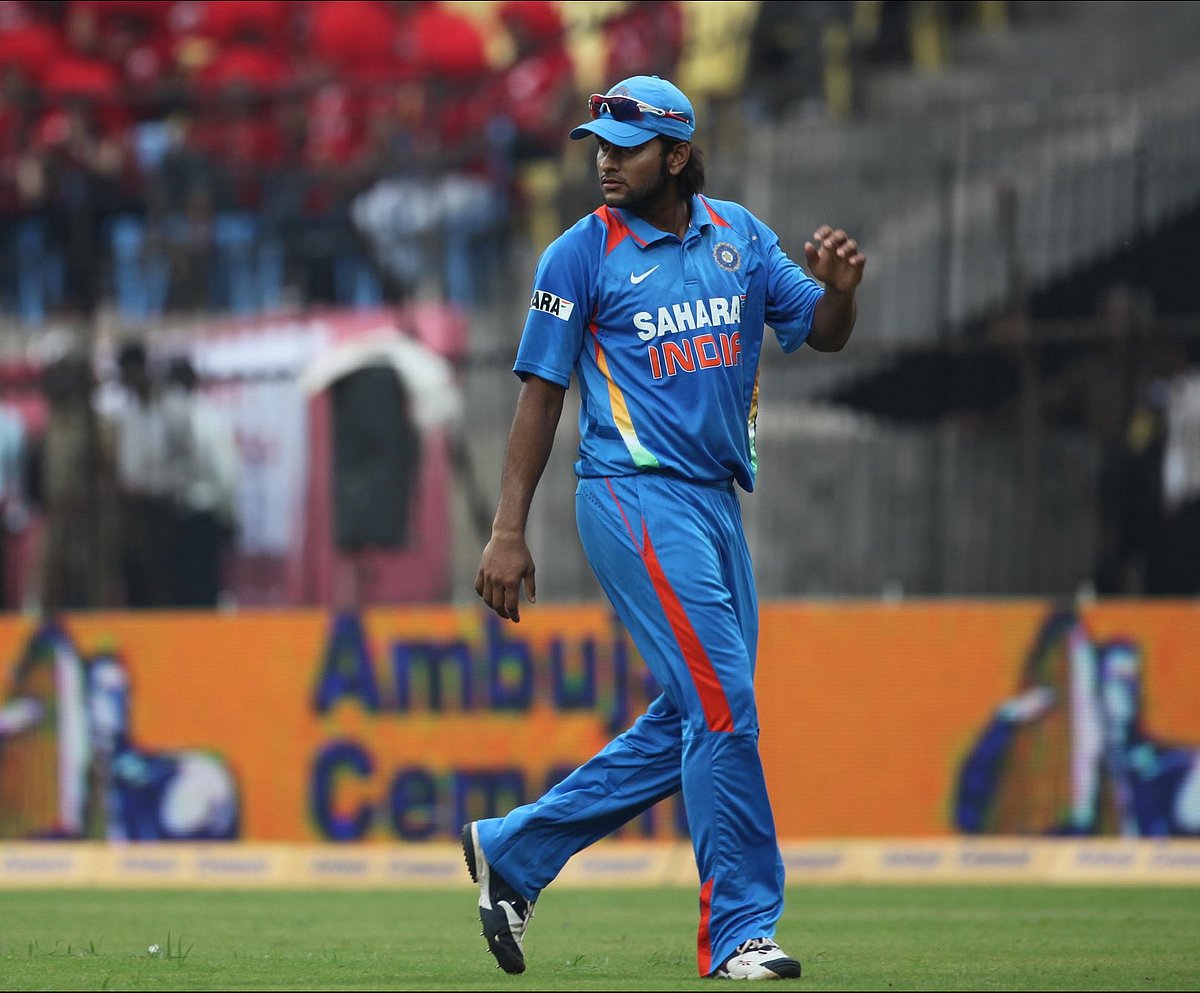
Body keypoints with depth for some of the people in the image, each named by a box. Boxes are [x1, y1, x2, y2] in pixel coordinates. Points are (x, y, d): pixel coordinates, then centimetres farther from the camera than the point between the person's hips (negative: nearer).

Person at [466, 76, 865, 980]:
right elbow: (541, 395, -3)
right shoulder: (582, 254, -3)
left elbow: (823, 334, 9)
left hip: (717, 499, 7)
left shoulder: (738, 235, 11)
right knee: (721, 702, -13)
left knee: (693, 719, 9)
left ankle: (512, 852, 20)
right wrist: (509, 532, -8)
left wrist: (840, 287, -16)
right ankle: (739, 931, -8)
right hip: (635, 496, -7)